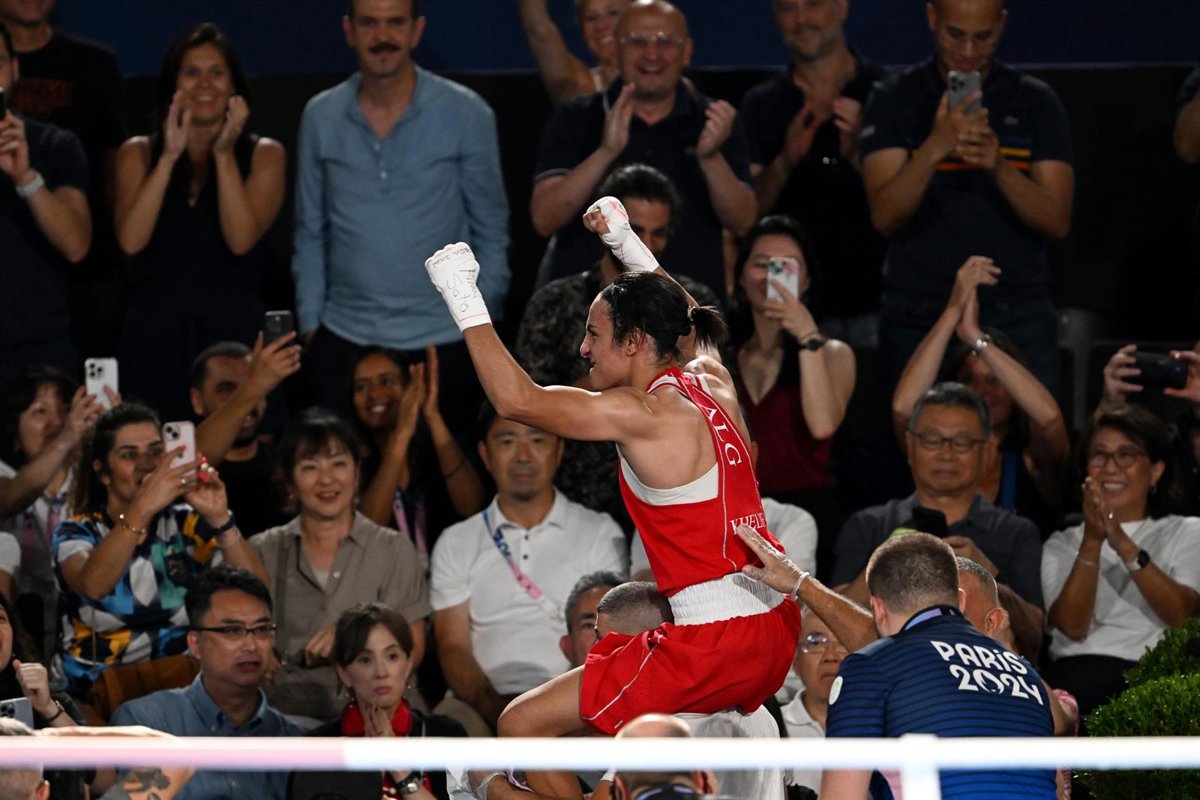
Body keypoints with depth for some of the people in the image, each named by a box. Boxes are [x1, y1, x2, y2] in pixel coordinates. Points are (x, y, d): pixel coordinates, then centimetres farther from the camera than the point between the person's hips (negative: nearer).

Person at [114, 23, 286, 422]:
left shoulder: (264, 154, 7)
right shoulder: (138, 153, 10)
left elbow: (242, 239, -8)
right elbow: (131, 240, -6)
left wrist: (224, 155, -10)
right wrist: (170, 157, -7)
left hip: (235, 332, -1)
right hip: (155, 337, 1)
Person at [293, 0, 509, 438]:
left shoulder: (466, 114, -1)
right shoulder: (321, 117, 6)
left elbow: (490, 232, 4)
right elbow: (310, 233, 13)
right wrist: (310, 324, 6)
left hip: (441, 346, -2)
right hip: (343, 343, 2)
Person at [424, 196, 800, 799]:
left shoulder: (645, 415, -14)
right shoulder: (713, 384, 9)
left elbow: (516, 399, -16)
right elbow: (688, 323, 34)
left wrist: (463, 299, -9)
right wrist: (624, 241, 37)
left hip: (714, 641, -9)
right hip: (776, 631, 9)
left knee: (521, 726, -2)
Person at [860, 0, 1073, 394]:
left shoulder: (1035, 103, 7)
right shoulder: (894, 100, 4)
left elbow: (1057, 222, -2)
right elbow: (885, 217, -8)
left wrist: (999, 167, -20)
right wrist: (935, 148, -24)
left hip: (1018, 319, 0)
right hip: (920, 317, 0)